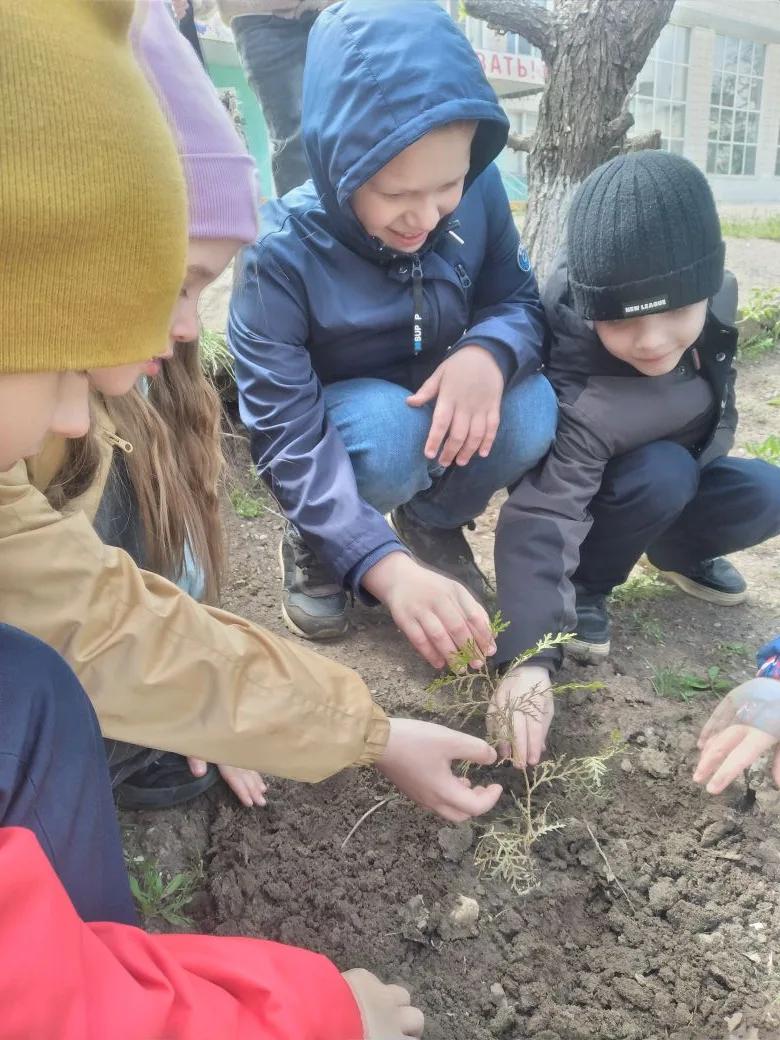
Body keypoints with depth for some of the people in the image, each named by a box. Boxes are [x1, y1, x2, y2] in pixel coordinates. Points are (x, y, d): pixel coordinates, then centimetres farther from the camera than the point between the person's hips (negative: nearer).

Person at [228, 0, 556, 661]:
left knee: (530, 411, -27)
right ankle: (313, 541, -3)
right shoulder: (281, 252, -28)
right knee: (389, 431, -37)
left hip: (445, 408, 4)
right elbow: (287, 436, -31)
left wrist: (488, 353, -33)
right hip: (336, 423, -3)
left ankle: (433, 522, 3)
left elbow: (519, 299, -6)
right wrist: (386, 566, -45)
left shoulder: (478, 190, -17)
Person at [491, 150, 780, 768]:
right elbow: (541, 523, -46)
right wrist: (530, 658, -53)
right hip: (594, 483, -5)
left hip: (681, 469, 6)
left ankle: (679, 551, 12)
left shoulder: (716, 300, -23)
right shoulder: (579, 397, -41)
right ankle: (585, 586, -11)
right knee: (663, 473, -35)